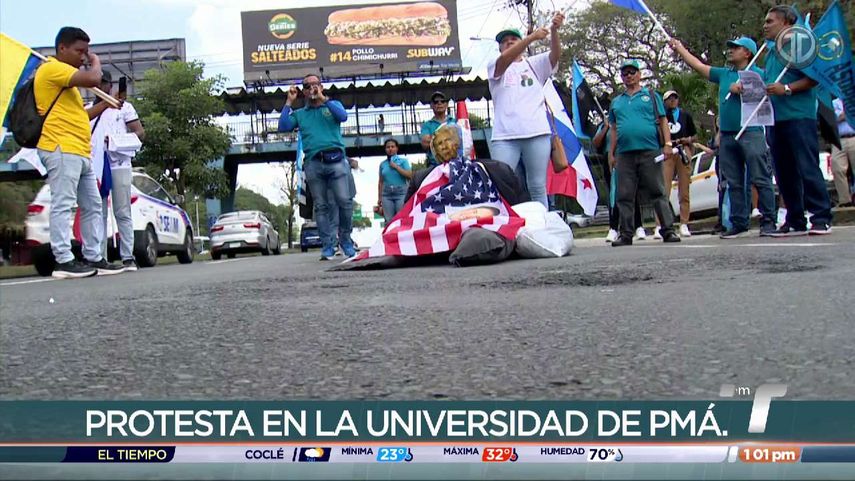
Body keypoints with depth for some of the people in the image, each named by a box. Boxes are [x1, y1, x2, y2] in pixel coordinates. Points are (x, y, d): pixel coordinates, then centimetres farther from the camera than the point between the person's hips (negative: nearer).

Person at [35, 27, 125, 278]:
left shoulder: (66, 79, 27)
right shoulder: (52, 68, -6)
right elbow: (93, 79, -18)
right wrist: (96, 61, 2)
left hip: (80, 152, 11)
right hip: (62, 149, -11)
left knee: (92, 206, 10)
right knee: (63, 204, -13)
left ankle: (94, 258, 11)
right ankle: (64, 261, -16)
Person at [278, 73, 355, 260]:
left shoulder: (333, 105, 20)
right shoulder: (299, 114, 22)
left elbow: (343, 116, -3)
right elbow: (283, 127, 6)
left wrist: (323, 99, -2)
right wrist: (289, 102, 8)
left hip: (336, 160, -2)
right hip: (313, 163, 2)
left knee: (344, 201, -12)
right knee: (321, 206, -1)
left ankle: (345, 240, 1)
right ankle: (328, 245, 0)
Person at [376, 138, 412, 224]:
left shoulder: (403, 161, 7)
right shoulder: (383, 164, 13)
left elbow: (410, 175, -5)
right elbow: (381, 182, 16)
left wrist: (396, 167, -8)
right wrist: (379, 197, 12)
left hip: (401, 193, -3)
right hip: (387, 194, 3)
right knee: (389, 221, -1)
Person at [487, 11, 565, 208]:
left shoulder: (535, 64, 17)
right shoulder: (495, 66, 11)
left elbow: (555, 55, 0)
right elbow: (505, 59, -11)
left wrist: (554, 31, -22)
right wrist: (531, 37, -22)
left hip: (537, 134, 2)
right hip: (505, 136, -2)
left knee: (538, 187, 3)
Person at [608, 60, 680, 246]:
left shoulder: (651, 96, 11)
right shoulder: (616, 102, 20)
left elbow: (663, 121, 6)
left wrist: (667, 143, -5)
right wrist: (611, 154, 13)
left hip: (649, 152, -3)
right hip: (624, 154, 3)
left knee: (658, 193, -4)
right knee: (624, 197, 1)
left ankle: (668, 230, -4)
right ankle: (626, 234, 6)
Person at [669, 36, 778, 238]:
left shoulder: (758, 74, 2)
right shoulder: (724, 74, 19)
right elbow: (698, 66, 24)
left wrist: (739, 89, -11)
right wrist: (680, 48, 26)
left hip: (751, 133, -6)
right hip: (727, 136, 7)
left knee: (761, 180, -7)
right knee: (734, 183, 6)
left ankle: (768, 221, -7)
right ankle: (739, 223, 9)